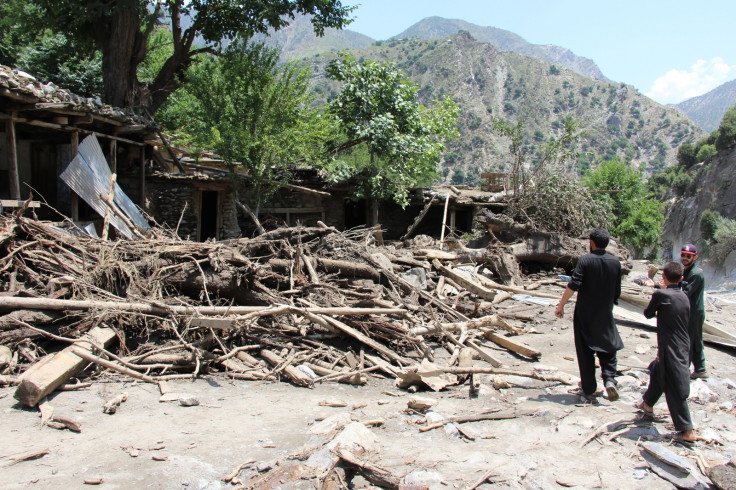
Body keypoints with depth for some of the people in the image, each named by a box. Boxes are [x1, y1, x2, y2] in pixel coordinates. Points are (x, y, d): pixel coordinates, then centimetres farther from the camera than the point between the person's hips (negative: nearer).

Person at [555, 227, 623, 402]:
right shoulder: (615, 262, 0)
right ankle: (609, 379, -4)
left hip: (585, 314, -3)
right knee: (608, 348, 17)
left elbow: (573, 285, -20)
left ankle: (589, 390, 11)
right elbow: (617, 292, 6)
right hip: (605, 315, 3)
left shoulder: (585, 260, -12)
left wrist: (561, 305, -13)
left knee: (586, 352, 7)